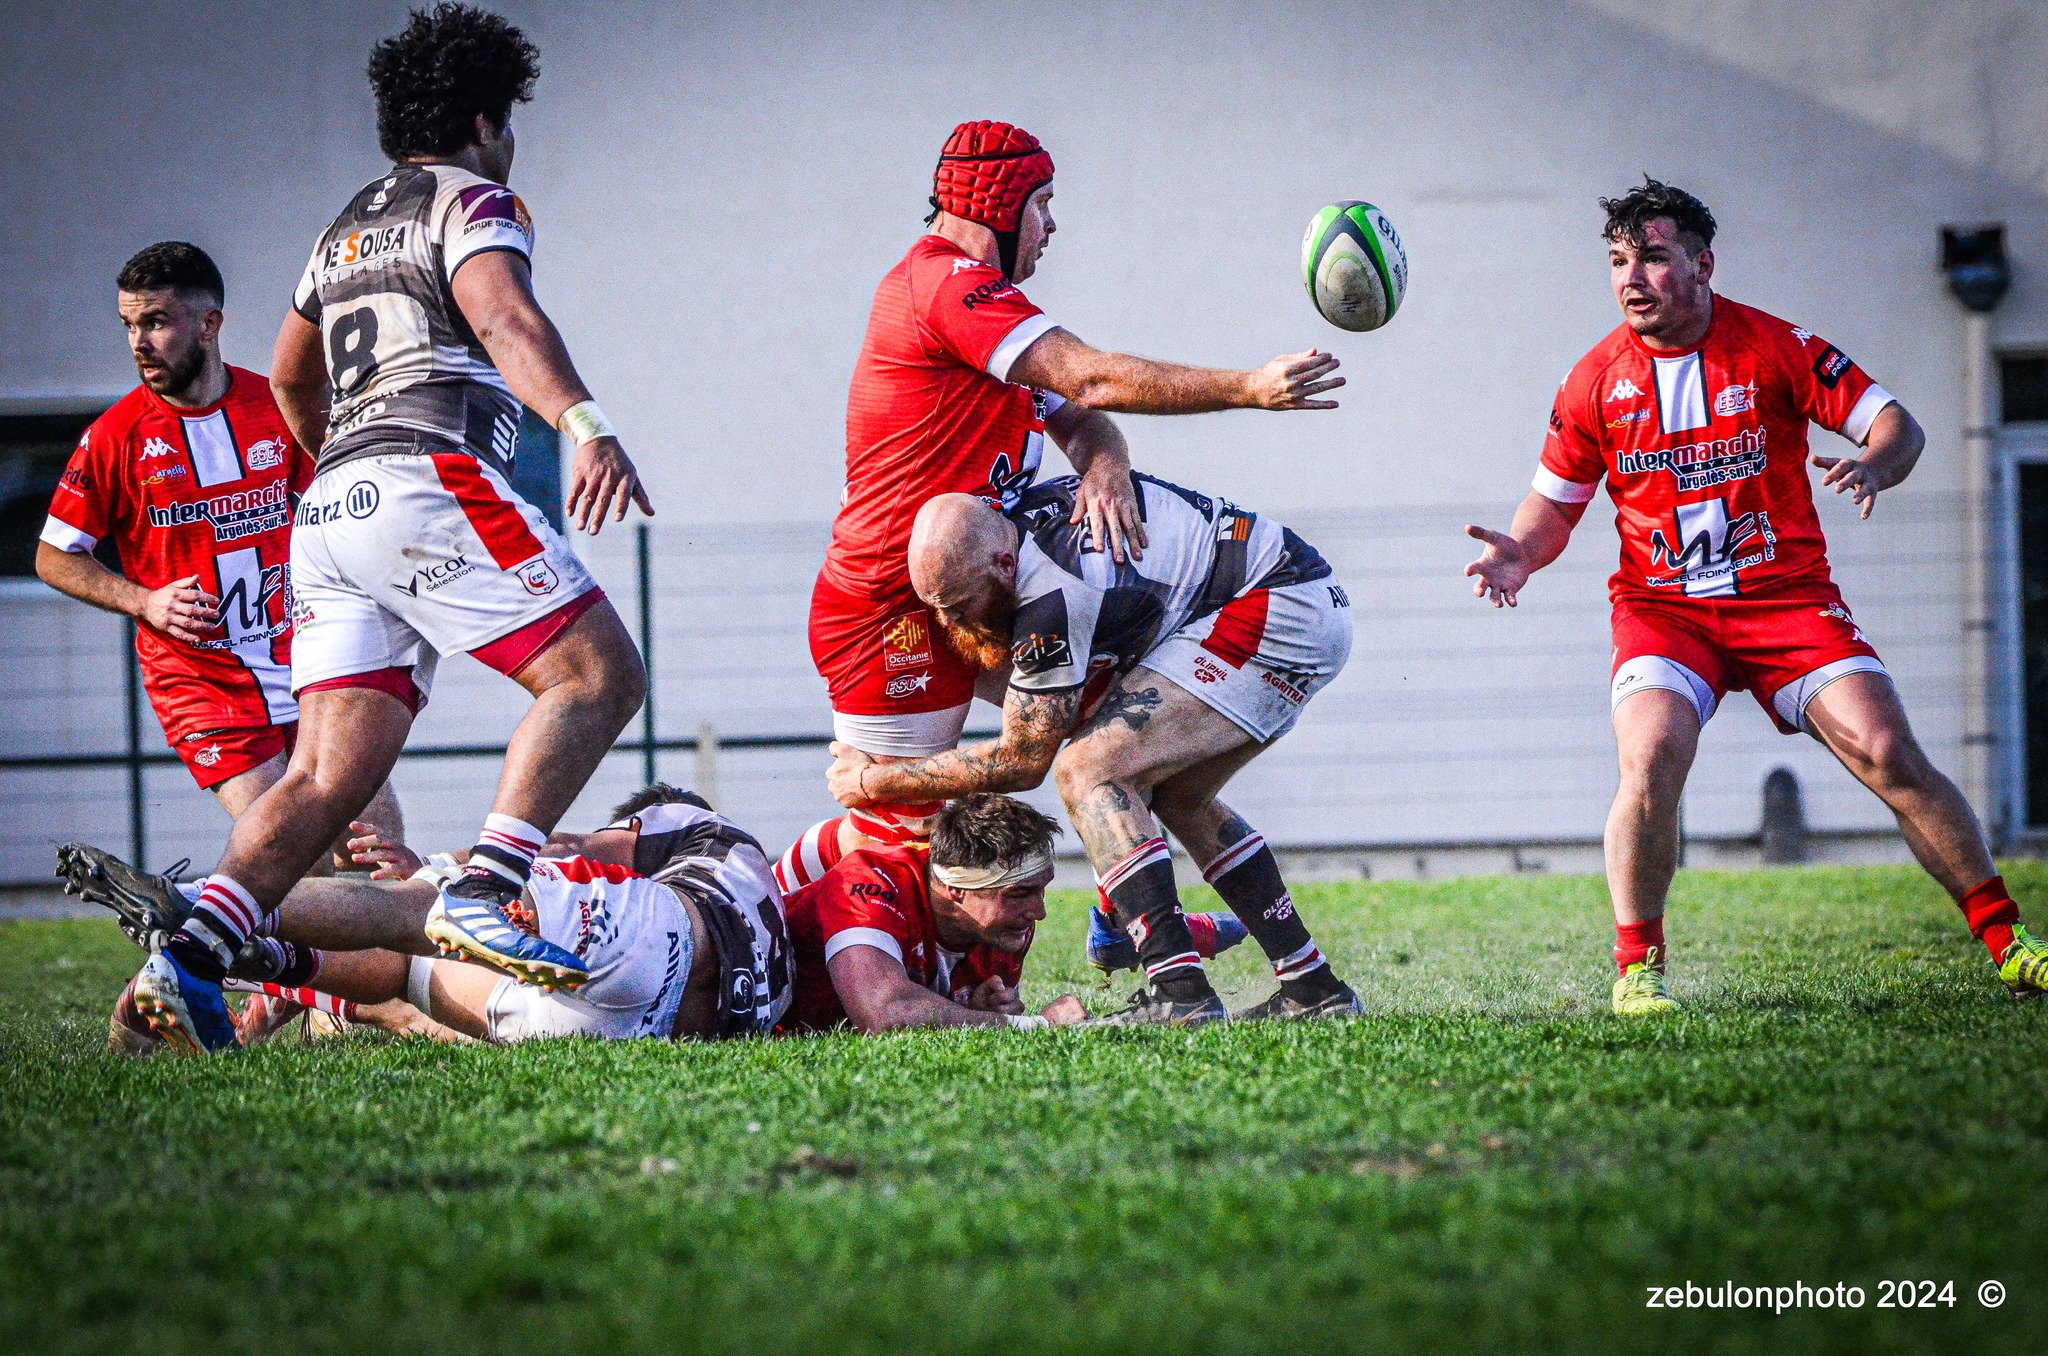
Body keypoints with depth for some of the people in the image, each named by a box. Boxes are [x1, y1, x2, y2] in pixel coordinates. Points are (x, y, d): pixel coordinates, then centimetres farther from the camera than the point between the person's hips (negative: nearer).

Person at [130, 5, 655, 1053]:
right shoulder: (472, 201, 6)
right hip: (430, 479, -8)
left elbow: (291, 383, 43)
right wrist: (586, 428, -30)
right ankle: (485, 892, -25)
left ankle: (189, 960, -18)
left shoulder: (348, 229, 30)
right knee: (599, 673, -7)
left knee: (332, 773, -1)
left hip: (331, 501, 8)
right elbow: (503, 318, -15)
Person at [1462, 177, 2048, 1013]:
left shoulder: (1776, 348, -4)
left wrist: (1872, 469, -24)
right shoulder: (1596, 381, 1)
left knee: (1889, 755, -13)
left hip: (1787, 595, -1)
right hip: (1661, 608, 1)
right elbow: (1556, 500, 12)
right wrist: (1521, 553, -9)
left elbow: (1897, 425, -1)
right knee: (1651, 758, -26)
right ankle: (1638, 969, -12)